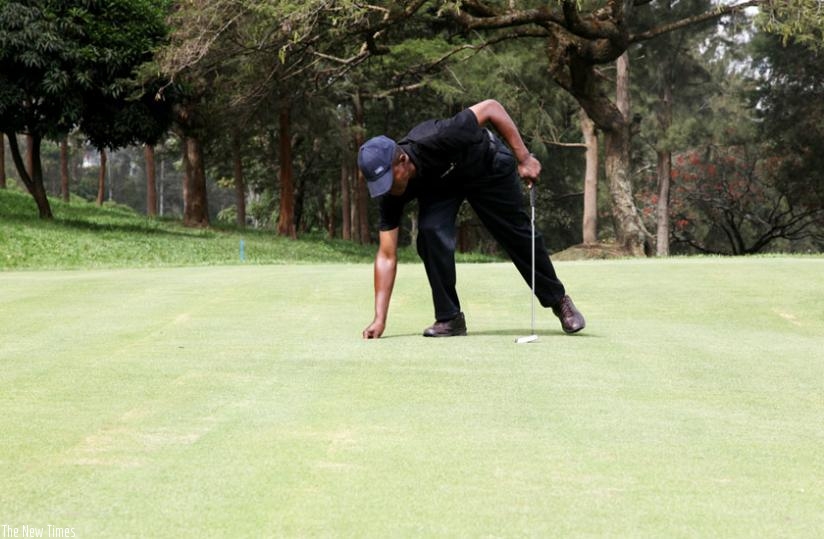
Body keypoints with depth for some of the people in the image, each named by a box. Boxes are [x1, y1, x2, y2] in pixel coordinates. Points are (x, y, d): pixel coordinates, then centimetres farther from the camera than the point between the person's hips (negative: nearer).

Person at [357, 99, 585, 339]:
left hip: (488, 165, -2)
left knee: (517, 234, 6)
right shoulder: (390, 194, -29)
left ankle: (558, 299, 28)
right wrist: (380, 319, -30)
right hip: (438, 183, 2)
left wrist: (524, 158, -31)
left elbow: (491, 107, -33)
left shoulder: (437, 140, -44)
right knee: (430, 233, -22)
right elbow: (387, 256, -25)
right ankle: (449, 318, -8)